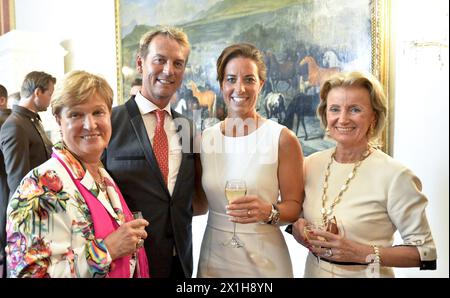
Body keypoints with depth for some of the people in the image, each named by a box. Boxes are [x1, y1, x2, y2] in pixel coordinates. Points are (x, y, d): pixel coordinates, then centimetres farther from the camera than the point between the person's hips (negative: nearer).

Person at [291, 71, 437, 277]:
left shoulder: (395, 175, -20)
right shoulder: (311, 164, -6)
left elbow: (425, 252, -14)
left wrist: (362, 253, -24)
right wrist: (299, 230, -12)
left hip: (364, 273, -4)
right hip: (314, 271, 5)